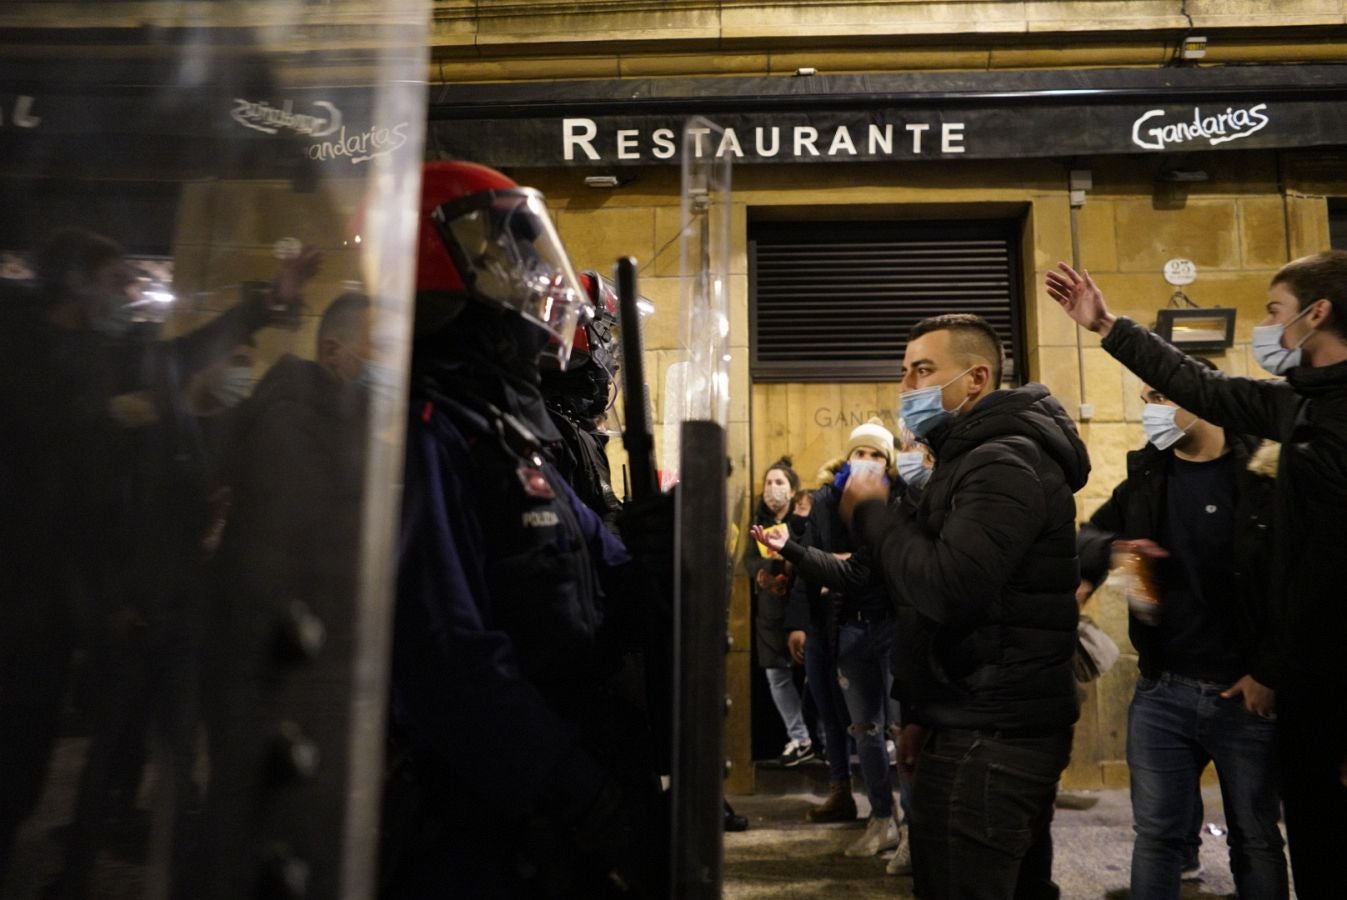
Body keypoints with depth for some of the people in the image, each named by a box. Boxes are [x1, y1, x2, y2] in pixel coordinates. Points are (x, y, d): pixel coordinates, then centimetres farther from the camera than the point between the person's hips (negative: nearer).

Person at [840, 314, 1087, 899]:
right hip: (992, 728, 10)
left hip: (988, 739, -10)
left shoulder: (1004, 463, -16)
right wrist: (924, 714, 19)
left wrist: (871, 512, -14)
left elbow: (946, 588, -30)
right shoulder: (974, 459, 17)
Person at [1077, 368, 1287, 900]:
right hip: (1161, 691, 2)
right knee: (1157, 833, 9)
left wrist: (1269, 672, -11)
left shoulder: (1267, 475, -7)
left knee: (1256, 837, 16)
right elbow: (1086, 538, 7)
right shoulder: (1147, 476, 4)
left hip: (1246, 692, -2)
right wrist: (1113, 549, -16)